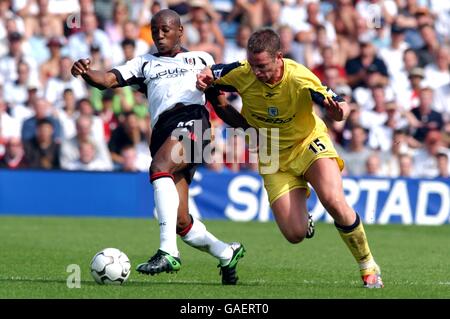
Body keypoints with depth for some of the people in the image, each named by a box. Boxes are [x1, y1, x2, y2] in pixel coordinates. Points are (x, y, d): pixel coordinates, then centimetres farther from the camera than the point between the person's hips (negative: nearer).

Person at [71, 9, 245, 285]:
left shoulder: (201, 59, 24)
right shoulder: (145, 63, 27)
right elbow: (107, 80, 12)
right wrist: (85, 72, -10)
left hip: (191, 119, -4)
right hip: (162, 132, 4)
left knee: (159, 168, -35)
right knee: (180, 222, -3)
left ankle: (169, 252, -44)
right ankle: (227, 254, 24)